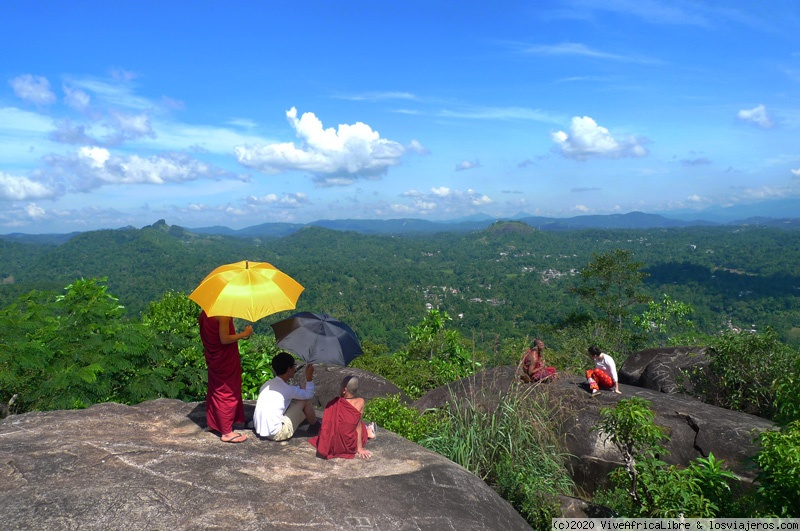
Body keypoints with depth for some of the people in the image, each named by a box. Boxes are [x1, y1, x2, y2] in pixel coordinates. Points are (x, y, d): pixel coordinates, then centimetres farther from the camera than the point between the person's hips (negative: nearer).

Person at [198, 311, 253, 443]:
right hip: (225, 360, -9)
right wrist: (244, 334, -16)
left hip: (212, 357, 9)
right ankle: (227, 432, 8)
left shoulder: (204, 312, 2)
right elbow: (224, 339, -25)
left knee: (214, 390, 23)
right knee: (227, 393, 1)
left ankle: (212, 422, 39)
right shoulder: (223, 314, -25)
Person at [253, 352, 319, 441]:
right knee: (305, 400, 1)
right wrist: (309, 378, 3)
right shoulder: (287, 389, -15)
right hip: (277, 434, -8)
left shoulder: (267, 384, 5)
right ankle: (315, 427, 21)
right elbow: (309, 395, -1)